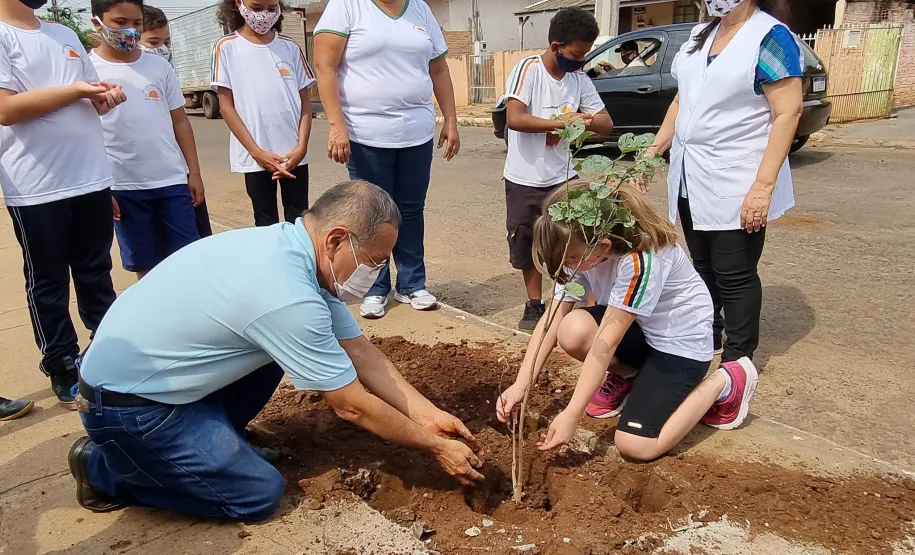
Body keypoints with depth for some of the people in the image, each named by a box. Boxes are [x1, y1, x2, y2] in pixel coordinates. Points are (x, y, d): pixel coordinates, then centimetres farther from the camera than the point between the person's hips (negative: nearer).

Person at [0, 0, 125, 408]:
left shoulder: (64, 34, 15)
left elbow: (92, 93, 23)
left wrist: (107, 95, -1)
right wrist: (77, 90, -16)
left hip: (92, 179, 6)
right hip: (37, 189, -6)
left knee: (97, 274, 15)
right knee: (48, 282, 7)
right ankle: (63, 370, 19)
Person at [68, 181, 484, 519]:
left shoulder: (292, 246, -5)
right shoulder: (288, 297, -32)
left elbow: (359, 351, 1)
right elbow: (353, 406, -21)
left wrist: (428, 414, -1)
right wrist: (436, 446, -9)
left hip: (151, 361, 9)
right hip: (124, 401, -9)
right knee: (261, 494, -5)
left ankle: (214, 436, 19)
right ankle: (105, 469, 8)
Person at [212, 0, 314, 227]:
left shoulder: (290, 47, 7)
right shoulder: (227, 47, 1)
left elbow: (305, 101, 6)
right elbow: (226, 106, -2)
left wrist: (301, 147, -7)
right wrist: (257, 152, -10)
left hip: (293, 153, 2)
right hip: (256, 156, -1)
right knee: (266, 222, 8)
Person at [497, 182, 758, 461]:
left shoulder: (641, 260, -34)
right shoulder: (583, 249, -13)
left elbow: (606, 342, -34)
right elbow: (553, 318, -15)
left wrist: (572, 414, -31)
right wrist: (520, 385, -23)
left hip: (681, 339, -6)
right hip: (637, 328, 6)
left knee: (635, 446, -17)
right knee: (572, 330, -26)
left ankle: (725, 382, 4)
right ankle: (626, 376, 7)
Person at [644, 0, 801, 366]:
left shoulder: (771, 37, -10)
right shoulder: (701, 35, 12)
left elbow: (788, 114, -16)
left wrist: (764, 185, -22)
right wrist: (654, 150, 12)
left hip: (736, 185, -7)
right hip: (692, 180, 7)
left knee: (734, 275, 0)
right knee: (703, 267, 16)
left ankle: (738, 360, 12)